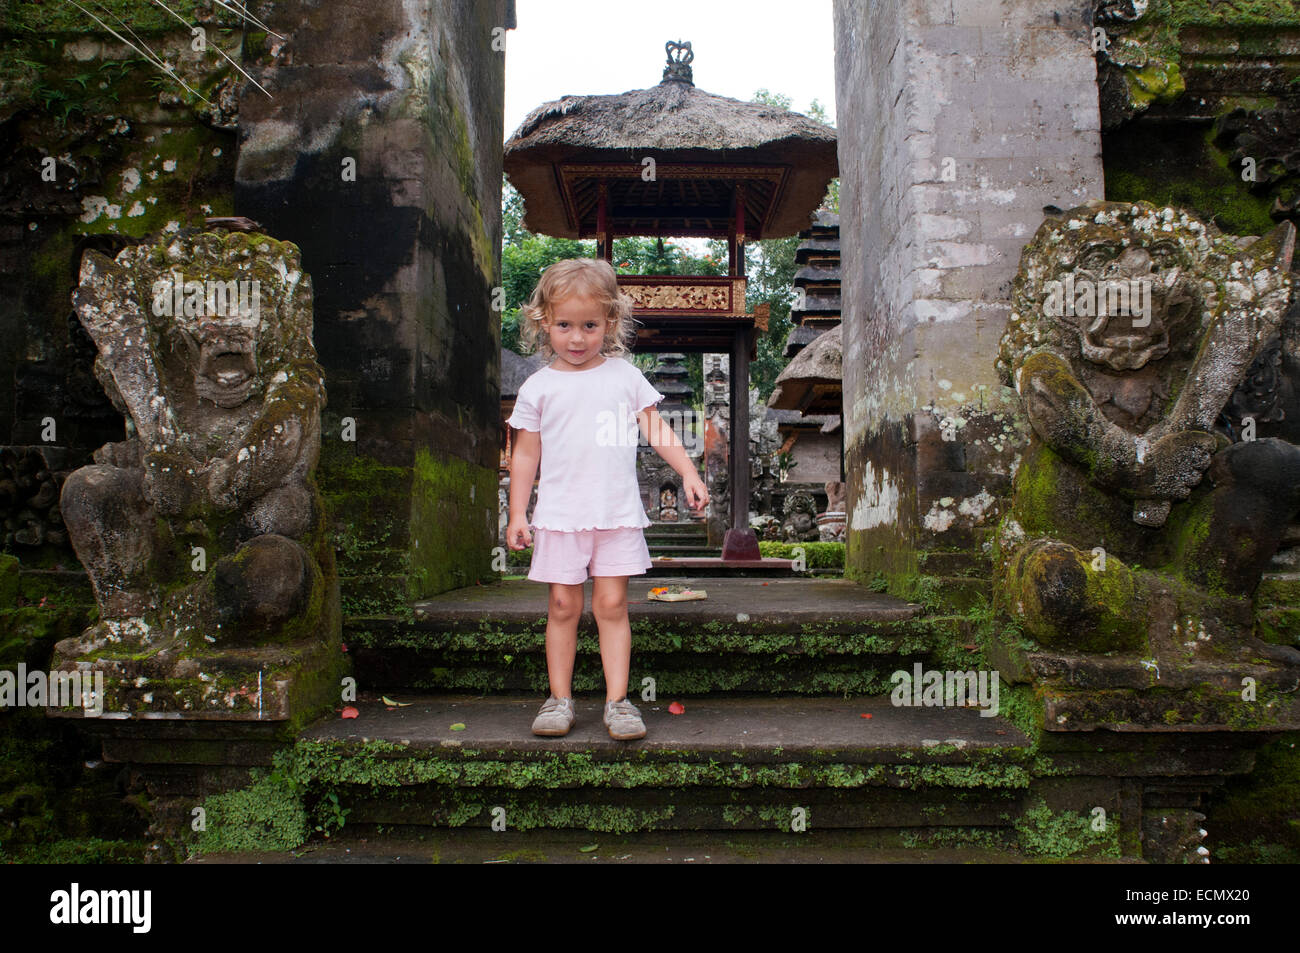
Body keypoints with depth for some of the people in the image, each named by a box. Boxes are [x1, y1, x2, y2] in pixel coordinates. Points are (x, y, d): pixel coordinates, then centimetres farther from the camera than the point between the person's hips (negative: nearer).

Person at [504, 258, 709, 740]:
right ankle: (560, 699, 15)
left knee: (612, 604, 0)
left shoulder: (625, 376, 6)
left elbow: (657, 430, 9)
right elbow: (526, 453, 7)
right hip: (560, 514, 0)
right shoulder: (539, 387, 4)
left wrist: (689, 474, -1)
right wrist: (517, 513, 3)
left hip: (618, 513, 0)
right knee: (563, 605, 4)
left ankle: (617, 700, 7)